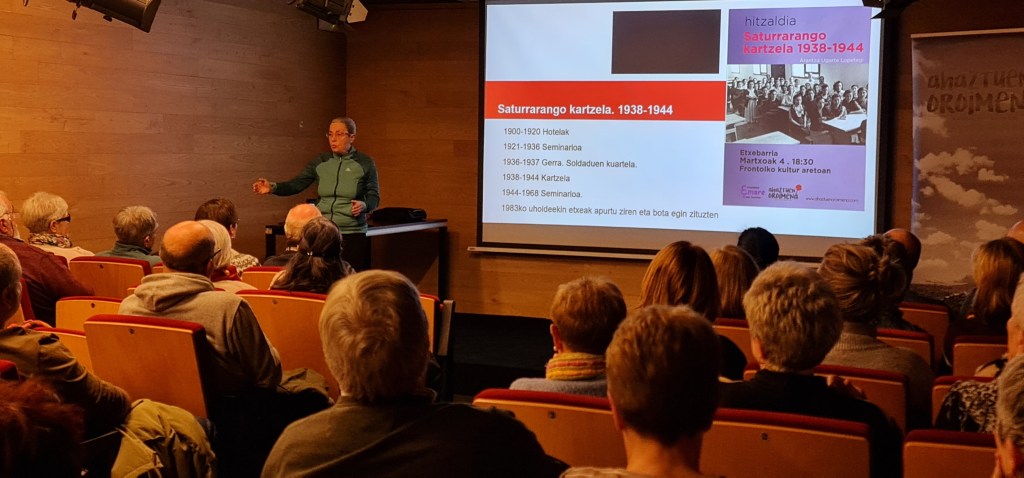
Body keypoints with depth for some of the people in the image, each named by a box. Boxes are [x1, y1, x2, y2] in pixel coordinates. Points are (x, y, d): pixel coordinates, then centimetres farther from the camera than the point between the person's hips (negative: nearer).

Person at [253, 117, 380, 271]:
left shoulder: (365, 163, -1)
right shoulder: (320, 162, 7)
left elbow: (374, 196, 0)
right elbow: (296, 184, 1)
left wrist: (363, 205, -22)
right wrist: (273, 188, -17)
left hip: (352, 233, -3)